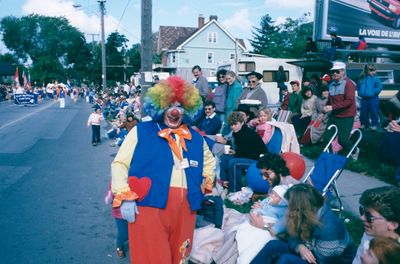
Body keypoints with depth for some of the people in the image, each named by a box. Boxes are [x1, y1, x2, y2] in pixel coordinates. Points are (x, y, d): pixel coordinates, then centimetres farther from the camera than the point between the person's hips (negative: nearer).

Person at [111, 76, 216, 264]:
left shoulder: (195, 138, 16)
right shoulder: (141, 131, 3)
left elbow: (209, 161, 32)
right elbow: (119, 163, 0)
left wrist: (205, 183, 16)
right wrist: (124, 197, -10)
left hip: (184, 209, 5)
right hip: (149, 206, -4)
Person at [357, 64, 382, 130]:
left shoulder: (376, 78, -6)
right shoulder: (362, 78, 6)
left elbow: (379, 86, -11)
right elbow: (358, 86, 19)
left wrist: (375, 92, -15)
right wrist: (359, 92, 7)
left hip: (373, 98, -4)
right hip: (364, 98, 4)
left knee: (374, 112, 1)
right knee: (363, 112, 12)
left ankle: (374, 124, 14)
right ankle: (364, 124, 27)